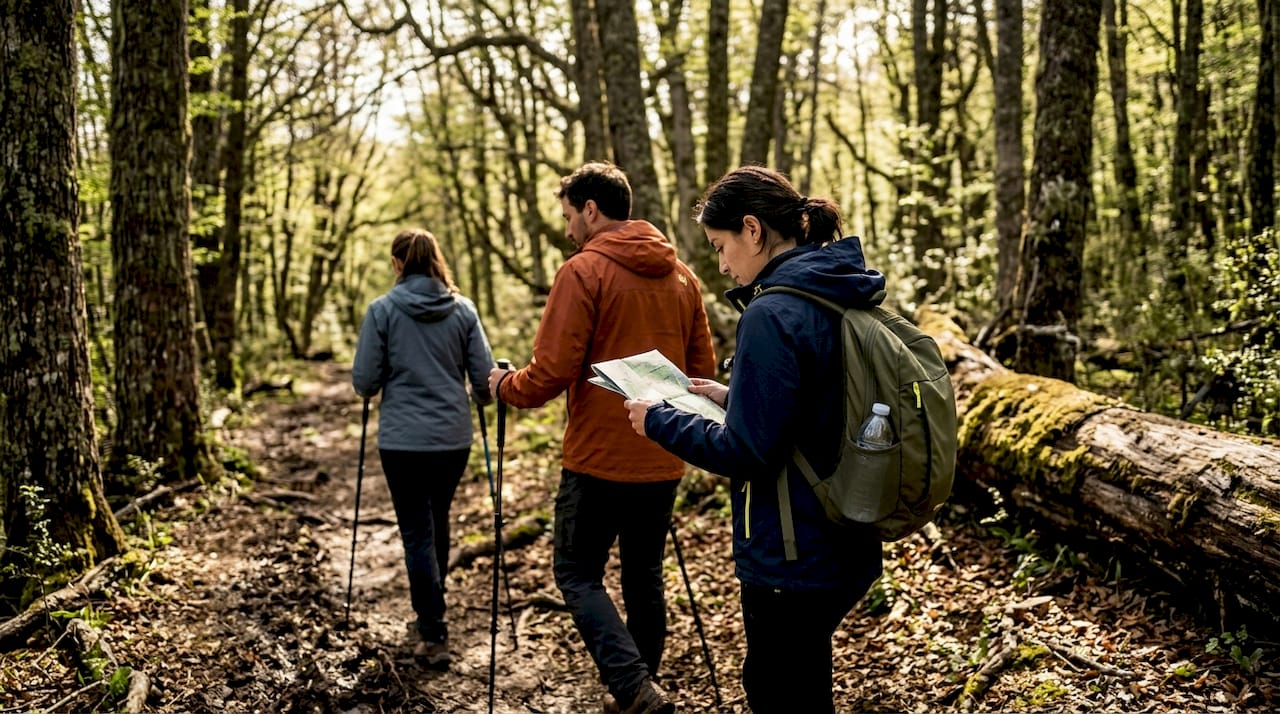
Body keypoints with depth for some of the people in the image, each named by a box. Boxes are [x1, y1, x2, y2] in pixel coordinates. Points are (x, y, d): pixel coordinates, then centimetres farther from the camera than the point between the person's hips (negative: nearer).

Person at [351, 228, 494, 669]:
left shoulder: (382, 310, -6)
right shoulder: (463, 310, 0)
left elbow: (364, 381, -5)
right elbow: (484, 377, 0)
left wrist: (373, 389, 18)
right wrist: (481, 398, 22)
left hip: (403, 439, -3)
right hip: (453, 438, 3)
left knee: (417, 533, 3)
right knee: (438, 524, 20)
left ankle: (433, 636, 1)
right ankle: (430, 613, 35)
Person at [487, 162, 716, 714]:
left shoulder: (583, 271, -11)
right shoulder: (681, 275, 9)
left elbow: (551, 375, -15)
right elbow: (703, 370, 12)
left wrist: (504, 385, 4)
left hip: (599, 460, -6)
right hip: (662, 461, 6)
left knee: (578, 572, 6)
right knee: (644, 576, 16)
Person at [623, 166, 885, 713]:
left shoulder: (772, 315, -22)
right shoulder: (841, 300, 6)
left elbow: (745, 453, -22)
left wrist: (659, 420, -9)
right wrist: (733, 396, 12)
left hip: (792, 561, -9)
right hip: (843, 546, 9)